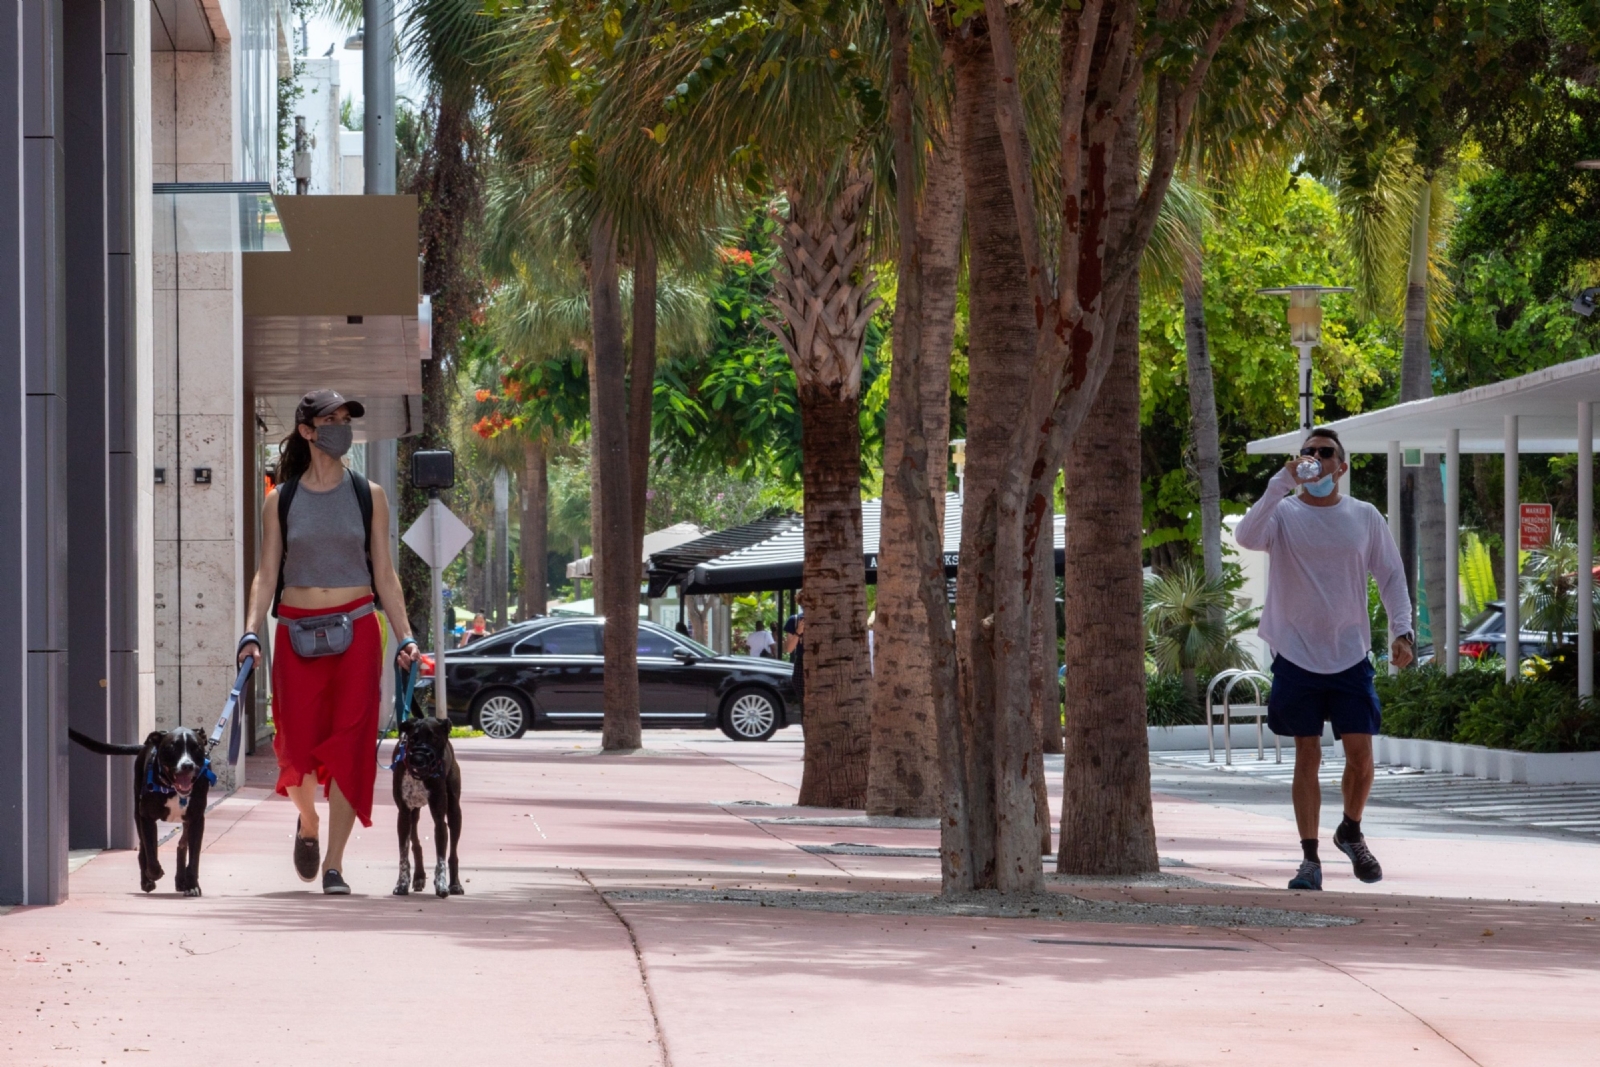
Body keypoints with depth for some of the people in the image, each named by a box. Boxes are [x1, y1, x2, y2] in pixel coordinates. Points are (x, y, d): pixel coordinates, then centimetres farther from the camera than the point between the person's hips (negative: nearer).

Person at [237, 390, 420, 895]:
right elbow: (266, 574, 4)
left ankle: (334, 865, -3)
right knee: (298, 746, -3)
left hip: (356, 629, 0)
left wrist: (405, 636, 1)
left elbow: (385, 574, 8)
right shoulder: (280, 501, 5)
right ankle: (308, 823, 30)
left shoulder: (368, 495, 7)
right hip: (297, 633, 0)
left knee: (349, 744, -8)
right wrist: (252, 631, -10)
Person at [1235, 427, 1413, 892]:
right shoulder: (1283, 514, 0)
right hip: (1296, 656, -1)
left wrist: (1402, 631, -4)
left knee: (1361, 753, -2)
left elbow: (1391, 576, 9)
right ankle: (1310, 858, 6)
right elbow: (1247, 536, -21)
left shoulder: (1365, 517, 6)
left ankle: (1351, 831, 24)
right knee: (1307, 756, 1)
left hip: (1350, 656, 1)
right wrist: (1283, 483, -27)